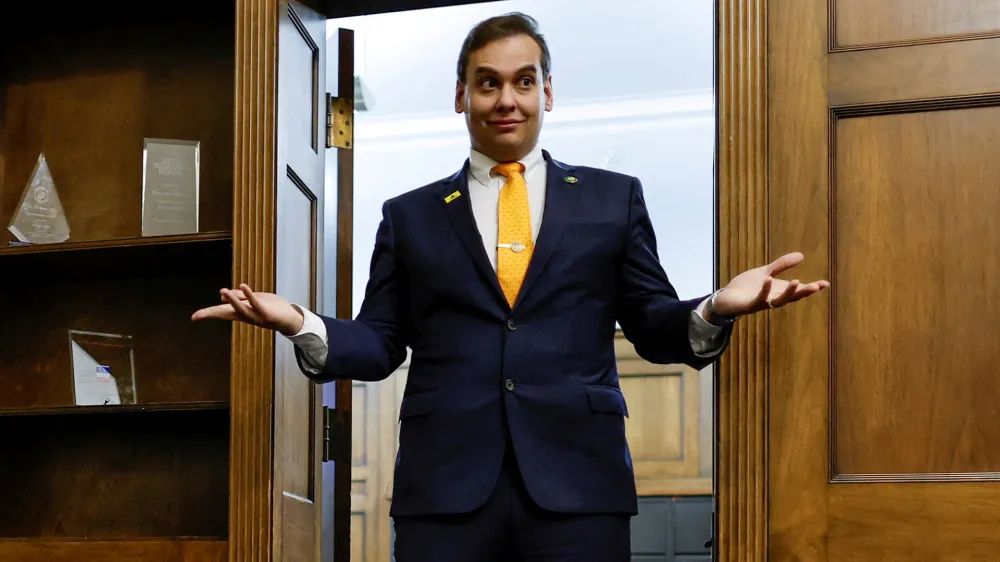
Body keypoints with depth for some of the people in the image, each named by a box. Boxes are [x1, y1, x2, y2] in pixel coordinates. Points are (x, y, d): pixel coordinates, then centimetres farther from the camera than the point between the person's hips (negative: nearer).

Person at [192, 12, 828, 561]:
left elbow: (653, 329, 11)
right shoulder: (410, 216, 16)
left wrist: (716, 310, -10)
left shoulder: (614, 198, 14)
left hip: (578, 481, 0)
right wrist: (301, 324, -6)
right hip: (444, 482, 1)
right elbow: (381, 344, 12)